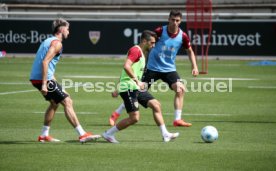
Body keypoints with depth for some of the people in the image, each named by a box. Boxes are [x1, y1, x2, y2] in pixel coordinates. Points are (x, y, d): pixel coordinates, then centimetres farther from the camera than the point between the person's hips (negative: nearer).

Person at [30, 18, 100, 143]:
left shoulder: (48, 41, 20)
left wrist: (54, 81, 27)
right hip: (44, 79, -10)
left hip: (35, 78, 10)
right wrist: (44, 84, -26)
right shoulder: (56, 43, -11)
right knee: (67, 102, -8)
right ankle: (82, 135, -11)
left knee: (54, 103, 23)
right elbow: (45, 62, -22)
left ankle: (44, 135, 25)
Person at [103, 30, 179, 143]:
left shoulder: (143, 53, 20)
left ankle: (165, 135, 4)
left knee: (156, 105, 3)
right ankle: (108, 134, -1)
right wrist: (137, 81, -27)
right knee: (134, 118, -12)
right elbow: (126, 66, -26)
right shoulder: (135, 50, -12)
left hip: (136, 88, 10)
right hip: (128, 88, -10)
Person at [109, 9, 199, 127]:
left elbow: (190, 51, 11)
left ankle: (177, 119, -10)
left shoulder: (182, 36, -5)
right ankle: (116, 114, 13)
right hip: (153, 67, -3)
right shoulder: (160, 31, -14)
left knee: (180, 89, -18)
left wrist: (194, 67, 1)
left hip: (169, 69, 3)